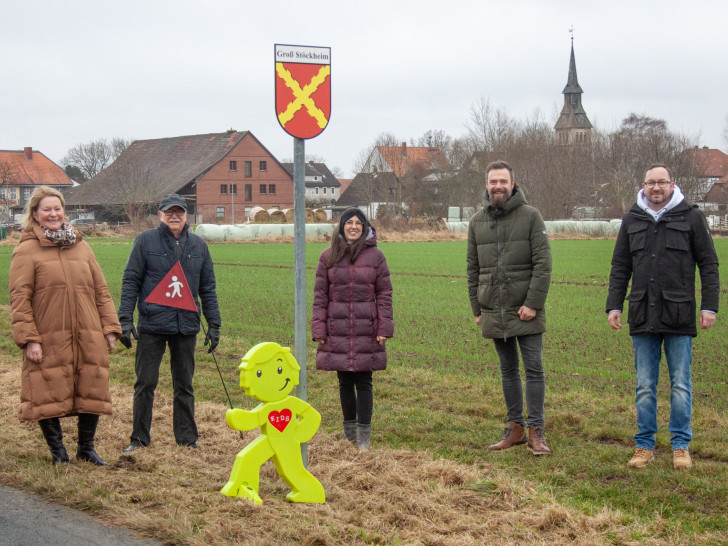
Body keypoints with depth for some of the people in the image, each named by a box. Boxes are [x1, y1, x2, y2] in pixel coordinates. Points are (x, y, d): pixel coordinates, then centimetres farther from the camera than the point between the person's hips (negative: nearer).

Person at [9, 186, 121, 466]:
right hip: (48, 341, -4)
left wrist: (110, 327, 8)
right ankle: (58, 452, 19)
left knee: (92, 392, 7)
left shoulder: (81, 246, 13)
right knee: (49, 396, 2)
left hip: (88, 339, 4)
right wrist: (28, 338, -13)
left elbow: (101, 290, 15)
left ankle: (86, 448, 24)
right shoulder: (26, 251, -2)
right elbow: (19, 299, -6)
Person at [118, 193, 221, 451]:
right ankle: (140, 438, 13)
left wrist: (214, 324, 9)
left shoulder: (198, 245, 9)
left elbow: (208, 288, 13)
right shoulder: (146, 241, -1)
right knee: (145, 383, 2)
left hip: (186, 326, 3)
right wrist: (125, 319, -8)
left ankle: (187, 439, 18)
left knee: (184, 385, 10)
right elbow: (130, 281, -1)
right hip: (152, 325, -3)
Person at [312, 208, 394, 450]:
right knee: (345, 382, 9)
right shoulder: (329, 256, 6)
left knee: (363, 382, -2)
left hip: (366, 329, -2)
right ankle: (349, 430, 21)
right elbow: (320, 294, 7)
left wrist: (384, 328, -3)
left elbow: (384, 294, 4)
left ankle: (364, 435, 3)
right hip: (338, 330, 2)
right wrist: (319, 329, 0)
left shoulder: (375, 255, 3)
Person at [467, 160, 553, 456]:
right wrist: (477, 308, 9)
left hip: (525, 311, -4)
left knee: (534, 369, -3)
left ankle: (536, 431, 3)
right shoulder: (477, 221, 10)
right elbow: (473, 269, 14)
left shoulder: (530, 216, -3)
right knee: (508, 370, 11)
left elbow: (543, 263, -7)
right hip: (494, 313, 4)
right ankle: (515, 427, 19)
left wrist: (533, 303, -14)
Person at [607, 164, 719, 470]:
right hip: (642, 317, 3)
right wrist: (614, 305, 6)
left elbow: (708, 264, 3)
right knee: (645, 387, 7)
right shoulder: (632, 220, 10)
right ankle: (645, 446, 15)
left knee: (680, 385, 3)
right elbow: (619, 267, 14)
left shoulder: (691, 217, 2)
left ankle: (681, 446, 12)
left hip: (679, 317, -3)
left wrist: (709, 306, -4)